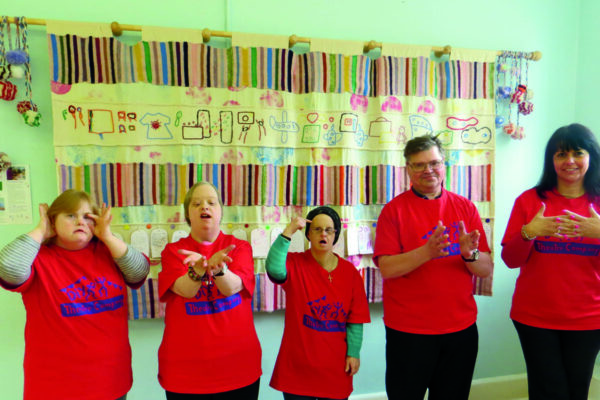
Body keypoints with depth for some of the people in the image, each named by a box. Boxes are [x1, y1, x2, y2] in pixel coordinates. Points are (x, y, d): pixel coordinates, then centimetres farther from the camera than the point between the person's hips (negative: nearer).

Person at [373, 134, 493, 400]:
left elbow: (486, 270, 0)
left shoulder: (465, 207, 3)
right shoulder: (394, 210, -5)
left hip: (461, 329, 3)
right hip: (408, 331, -3)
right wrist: (427, 251, -28)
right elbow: (387, 268, -14)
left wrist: (470, 254, -21)